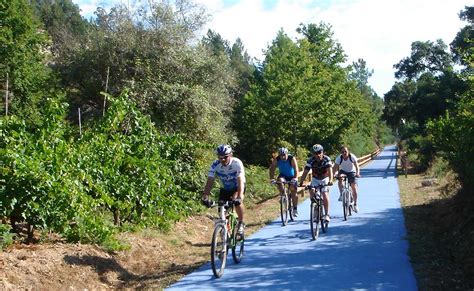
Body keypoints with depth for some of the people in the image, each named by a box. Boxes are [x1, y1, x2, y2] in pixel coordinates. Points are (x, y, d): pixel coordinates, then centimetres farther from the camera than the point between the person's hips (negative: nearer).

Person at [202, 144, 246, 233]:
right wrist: (205, 197, -43)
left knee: (236, 201, -31)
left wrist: (239, 197, -54)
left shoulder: (237, 163, -31)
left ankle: (241, 223, -10)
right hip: (225, 189, 3)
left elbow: (240, 181, -40)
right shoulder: (215, 165, -23)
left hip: (237, 187, -3)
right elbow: (210, 181, -29)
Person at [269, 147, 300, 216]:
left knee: (294, 192, -5)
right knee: (280, 181, -33)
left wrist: (295, 178, -50)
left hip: (292, 177, -1)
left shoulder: (292, 159, -25)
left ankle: (295, 209, 8)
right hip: (283, 175, 1)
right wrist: (271, 178, -39)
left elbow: (296, 169, -34)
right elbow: (272, 169, -24)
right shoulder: (276, 160, -19)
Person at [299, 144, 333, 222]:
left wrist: (330, 180, -53)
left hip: (324, 179, -2)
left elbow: (330, 170, -36)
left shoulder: (327, 159, -24)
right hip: (315, 179, 2)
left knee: (325, 195, -16)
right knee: (311, 191, -24)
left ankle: (327, 214, -7)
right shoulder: (310, 160, -20)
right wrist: (301, 182, -37)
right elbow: (305, 172, -24)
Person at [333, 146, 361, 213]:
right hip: (343, 171, 1)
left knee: (354, 188, -13)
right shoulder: (339, 158, -20)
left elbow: (357, 166, -31)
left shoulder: (352, 157, -23)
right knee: (340, 179, -35)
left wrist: (357, 173, -49)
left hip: (351, 172, -1)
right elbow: (335, 167, -25)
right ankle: (341, 194, -19)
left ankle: (355, 205, 2)